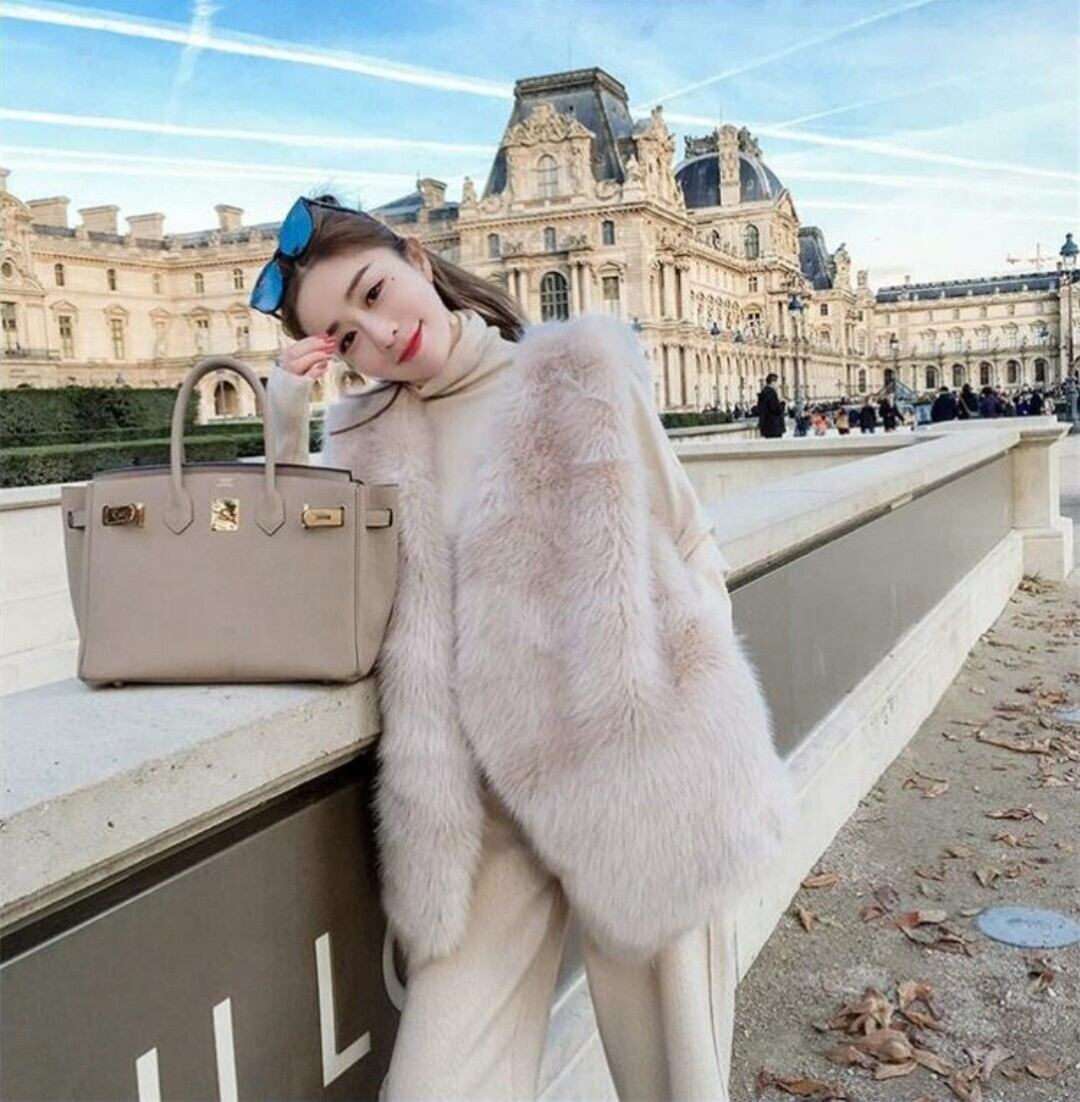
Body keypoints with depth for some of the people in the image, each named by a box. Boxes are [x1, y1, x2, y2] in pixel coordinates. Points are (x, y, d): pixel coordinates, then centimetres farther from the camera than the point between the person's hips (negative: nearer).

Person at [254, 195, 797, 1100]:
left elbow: (690, 553, 5)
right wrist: (286, 429, 0)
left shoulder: (581, 371, 2)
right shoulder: (367, 437, 10)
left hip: (635, 766, -2)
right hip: (487, 801, 2)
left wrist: (718, 747, -1)